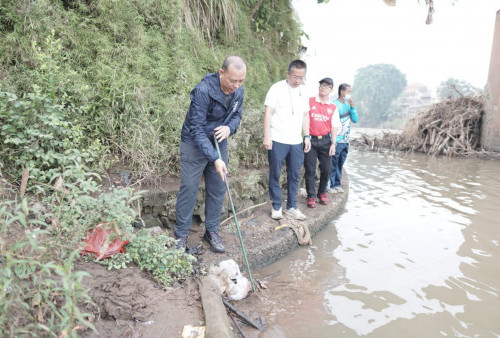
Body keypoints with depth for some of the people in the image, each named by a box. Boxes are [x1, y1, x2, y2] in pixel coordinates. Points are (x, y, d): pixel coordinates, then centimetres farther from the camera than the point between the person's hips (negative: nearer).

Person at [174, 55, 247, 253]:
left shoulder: (238, 91, -7)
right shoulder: (203, 90, -27)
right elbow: (197, 129, -27)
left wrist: (229, 128, -17)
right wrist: (215, 159, -33)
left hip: (219, 144, 6)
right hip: (195, 145, -6)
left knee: (217, 190, 9)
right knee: (188, 190, -2)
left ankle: (212, 231, 24)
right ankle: (181, 235, 13)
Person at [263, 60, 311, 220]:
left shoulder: (304, 92, 13)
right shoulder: (277, 88, -5)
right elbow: (268, 112, -9)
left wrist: (307, 136, 11)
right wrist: (266, 136, -16)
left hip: (296, 142, 5)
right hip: (277, 141, -5)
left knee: (294, 176, 9)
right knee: (275, 175, 3)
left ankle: (291, 207, 22)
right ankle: (276, 207, 17)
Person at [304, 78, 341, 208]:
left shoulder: (333, 107, 9)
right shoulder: (309, 101, 2)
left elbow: (334, 127, 8)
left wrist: (333, 144, 0)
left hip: (325, 140, 2)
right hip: (311, 139, -2)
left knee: (327, 169, 4)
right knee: (310, 170, -1)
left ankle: (322, 192, 25)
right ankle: (311, 196, 11)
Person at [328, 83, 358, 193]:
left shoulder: (348, 105, 13)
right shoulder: (333, 104, -10)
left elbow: (355, 120, 12)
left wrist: (352, 107, -2)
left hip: (346, 141, 7)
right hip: (336, 141, -7)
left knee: (340, 164, 13)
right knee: (332, 164, -2)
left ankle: (337, 184, 23)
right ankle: (329, 185, 8)